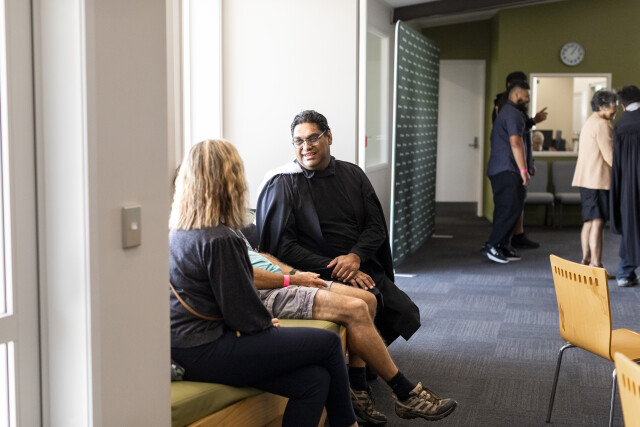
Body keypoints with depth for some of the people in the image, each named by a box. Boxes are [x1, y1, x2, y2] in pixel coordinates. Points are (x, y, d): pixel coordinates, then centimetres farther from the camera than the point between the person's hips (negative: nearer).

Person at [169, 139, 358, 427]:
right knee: (328, 343, 1)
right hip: (205, 353, -9)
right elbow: (242, 314, -15)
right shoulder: (219, 239, -20)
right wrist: (267, 324, 6)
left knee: (314, 379, 4)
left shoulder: (177, 231, 8)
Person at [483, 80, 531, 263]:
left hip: (498, 170, 11)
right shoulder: (513, 113, -11)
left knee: (504, 210, 9)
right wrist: (523, 170, -20)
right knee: (511, 209, -13)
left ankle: (503, 248, 11)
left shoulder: (506, 111, 23)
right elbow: (515, 142, -20)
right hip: (506, 170, -11)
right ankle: (491, 246, -12)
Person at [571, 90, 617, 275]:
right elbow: (610, 155, -16)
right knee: (597, 223, -10)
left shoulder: (590, 122, 20)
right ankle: (596, 265, -10)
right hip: (598, 179, -10)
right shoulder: (602, 124, -12)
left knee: (589, 221, 13)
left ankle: (586, 260, 17)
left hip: (586, 179, 10)